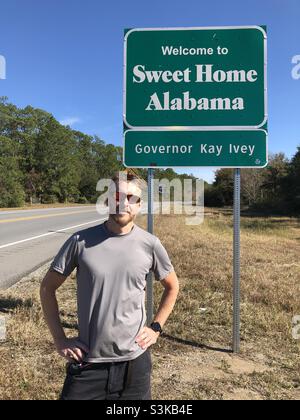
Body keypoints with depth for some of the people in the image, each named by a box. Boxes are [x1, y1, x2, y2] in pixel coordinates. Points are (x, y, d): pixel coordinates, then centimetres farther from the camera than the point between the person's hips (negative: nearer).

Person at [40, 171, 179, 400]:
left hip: (135, 359, 1)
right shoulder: (81, 241, -10)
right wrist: (60, 339, -3)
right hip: (88, 361, -1)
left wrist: (156, 327, 4)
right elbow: (48, 288, 1)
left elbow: (172, 286, 9)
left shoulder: (150, 244, -8)